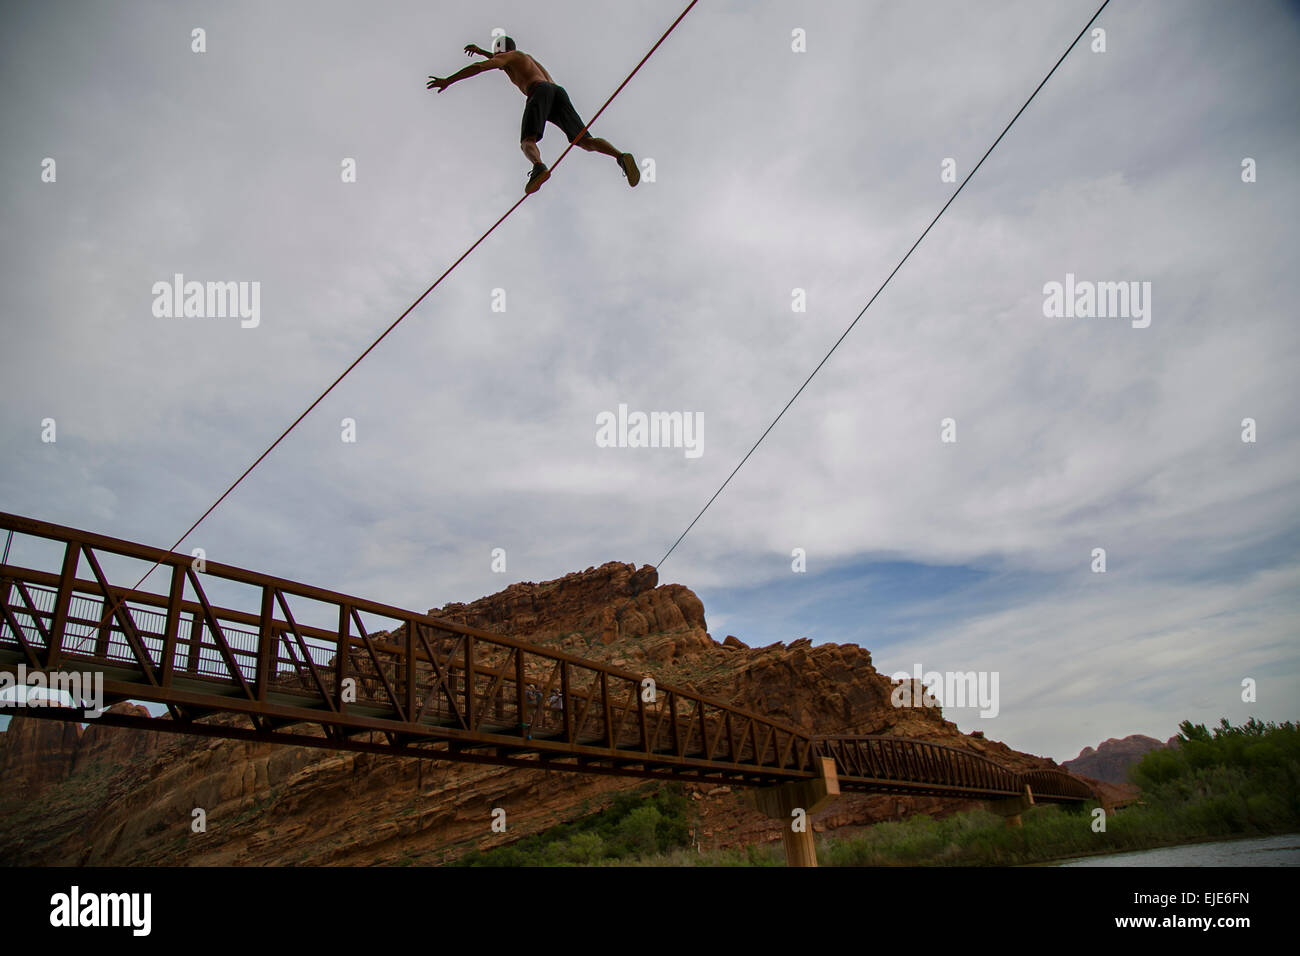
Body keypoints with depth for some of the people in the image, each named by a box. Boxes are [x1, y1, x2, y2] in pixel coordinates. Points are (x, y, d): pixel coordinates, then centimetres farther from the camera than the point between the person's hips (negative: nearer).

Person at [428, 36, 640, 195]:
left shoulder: (508, 55, 25)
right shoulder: (528, 59, 47)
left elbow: (480, 67, 9)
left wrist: (448, 80, 10)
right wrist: (481, 51, 76)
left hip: (539, 92, -6)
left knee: (527, 142, -18)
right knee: (586, 142, -6)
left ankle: (539, 167, -54)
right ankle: (621, 156, -34)